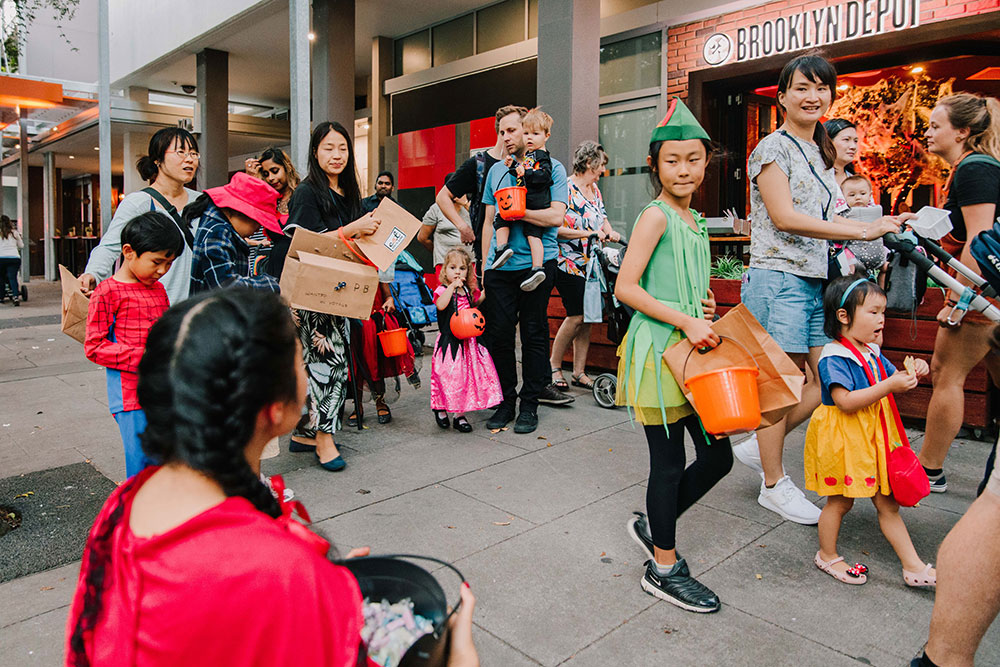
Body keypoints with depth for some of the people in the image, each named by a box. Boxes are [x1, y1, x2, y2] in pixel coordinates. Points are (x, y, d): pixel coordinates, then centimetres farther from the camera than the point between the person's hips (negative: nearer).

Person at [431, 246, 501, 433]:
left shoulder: (469, 291, 11)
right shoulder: (442, 290, -5)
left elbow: (476, 303, 28)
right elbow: (441, 305, -24)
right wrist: (452, 286, -23)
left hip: (468, 341, 5)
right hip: (449, 342, -5)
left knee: (467, 377, 5)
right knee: (449, 377, -3)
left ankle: (460, 415, 15)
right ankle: (441, 409, 22)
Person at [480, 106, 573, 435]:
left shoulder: (552, 168, 3)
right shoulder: (496, 170, 16)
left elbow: (556, 216, -9)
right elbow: (489, 221, 17)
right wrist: (484, 265, 11)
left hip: (537, 263, -4)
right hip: (499, 267, 4)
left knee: (534, 333, 2)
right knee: (498, 333, 3)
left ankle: (530, 404, 14)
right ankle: (505, 401, 17)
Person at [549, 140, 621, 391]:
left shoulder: (594, 189, 15)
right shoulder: (566, 188, -11)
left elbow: (602, 217, 25)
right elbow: (556, 228, -17)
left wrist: (610, 232, 3)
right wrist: (589, 233, -18)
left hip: (591, 264, 8)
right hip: (568, 263, -8)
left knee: (587, 318, 5)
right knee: (577, 316, -11)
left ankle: (579, 372, 13)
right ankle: (553, 365, 8)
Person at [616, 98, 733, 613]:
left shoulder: (694, 219, 14)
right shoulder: (656, 215, -11)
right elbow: (625, 287, -18)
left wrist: (702, 306, 4)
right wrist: (686, 320, -20)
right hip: (658, 353, -8)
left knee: (718, 456, 12)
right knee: (669, 463, 2)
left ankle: (652, 524, 33)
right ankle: (663, 569, 20)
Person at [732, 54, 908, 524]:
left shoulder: (822, 153, 19)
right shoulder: (774, 147, -5)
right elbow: (784, 216, -17)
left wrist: (880, 230, 11)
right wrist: (860, 230, -20)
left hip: (817, 279, 8)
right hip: (778, 278, -8)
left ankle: (758, 445, 23)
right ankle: (773, 485, 13)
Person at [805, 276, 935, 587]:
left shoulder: (872, 353, 9)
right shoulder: (834, 357, -19)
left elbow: (895, 379, 21)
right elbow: (846, 401, -27)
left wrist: (914, 373, -1)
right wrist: (889, 386, -28)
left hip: (873, 436, 8)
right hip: (843, 438, -8)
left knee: (887, 502, 13)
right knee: (840, 501, 7)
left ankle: (914, 566, 20)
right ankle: (827, 555, 27)